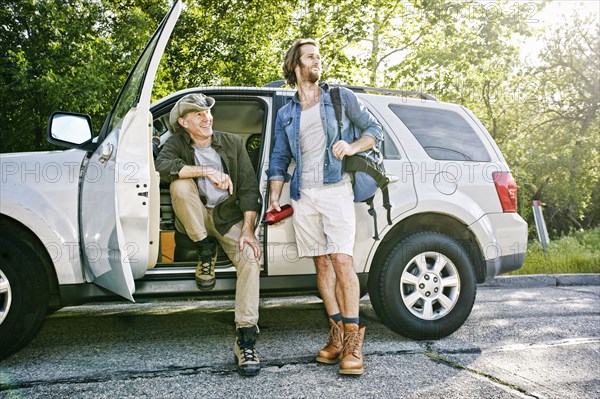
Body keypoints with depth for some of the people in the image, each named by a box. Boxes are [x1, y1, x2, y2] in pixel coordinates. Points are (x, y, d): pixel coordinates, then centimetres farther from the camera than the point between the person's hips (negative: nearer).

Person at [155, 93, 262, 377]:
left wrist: (247, 230, -16)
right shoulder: (177, 144, -2)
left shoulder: (232, 143, 0)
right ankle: (206, 252, -14)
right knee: (180, 184, -30)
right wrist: (206, 171, -34)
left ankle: (245, 339, -22)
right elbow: (162, 165, -26)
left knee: (250, 258, -26)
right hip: (196, 218, 0)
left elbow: (249, 187, -5)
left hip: (229, 216, 0)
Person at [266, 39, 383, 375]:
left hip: (335, 189, -3)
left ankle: (353, 338, -7)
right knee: (322, 263, 5)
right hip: (304, 195, 4)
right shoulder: (286, 114, 19)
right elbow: (279, 159, 19)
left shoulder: (341, 98, 11)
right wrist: (274, 198, 8)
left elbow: (375, 130, 12)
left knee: (341, 261, -14)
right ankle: (338, 332, 13)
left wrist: (353, 146, -8)